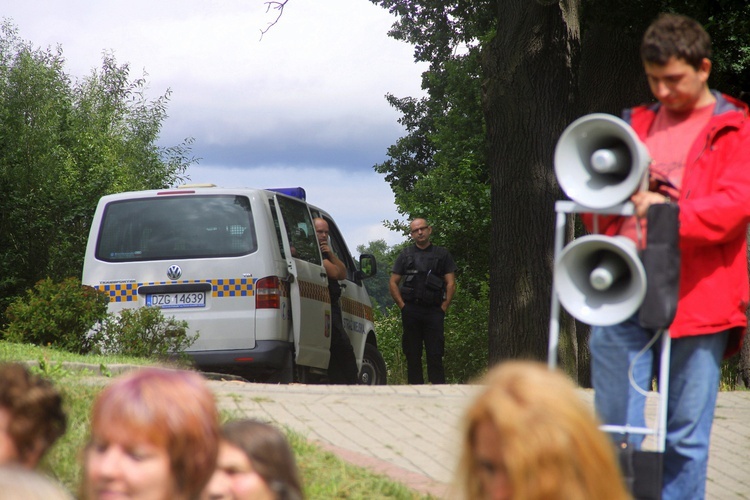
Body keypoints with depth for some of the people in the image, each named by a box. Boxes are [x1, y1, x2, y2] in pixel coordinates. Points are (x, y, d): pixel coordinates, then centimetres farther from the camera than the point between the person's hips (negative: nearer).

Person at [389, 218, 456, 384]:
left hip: (434, 310, -1)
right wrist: (403, 306, 0)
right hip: (411, 311, 1)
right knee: (412, 354, 3)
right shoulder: (405, 255, 13)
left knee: (435, 354, -7)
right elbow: (393, 283, 11)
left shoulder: (442, 255, 11)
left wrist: (443, 307, -3)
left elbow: (451, 283, 7)